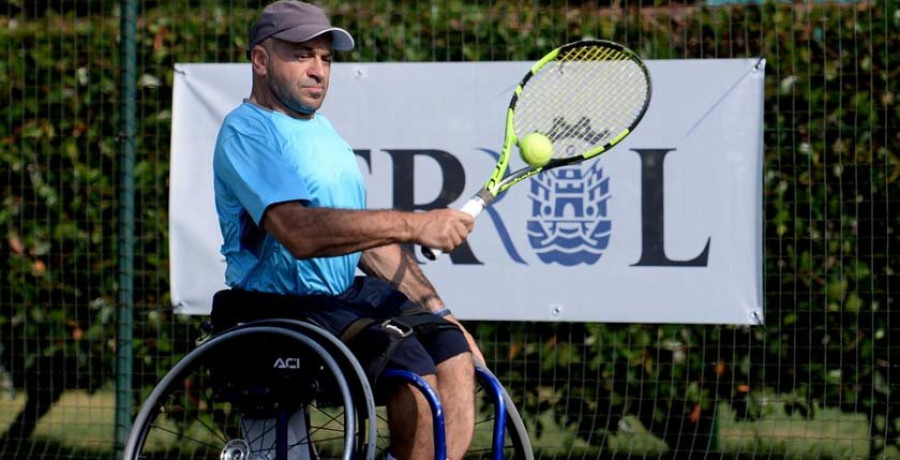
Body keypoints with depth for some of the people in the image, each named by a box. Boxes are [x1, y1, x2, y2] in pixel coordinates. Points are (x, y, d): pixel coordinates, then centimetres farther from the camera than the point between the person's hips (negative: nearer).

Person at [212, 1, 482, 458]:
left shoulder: (322, 130, 19)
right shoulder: (246, 130, -12)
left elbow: (367, 236, 23)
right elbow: (300, 232, -28)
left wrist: (437, 310, 13)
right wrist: (413, 225, -30)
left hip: (349, 295, 10)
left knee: (453, 353, -4)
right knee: (413, 369, -25)